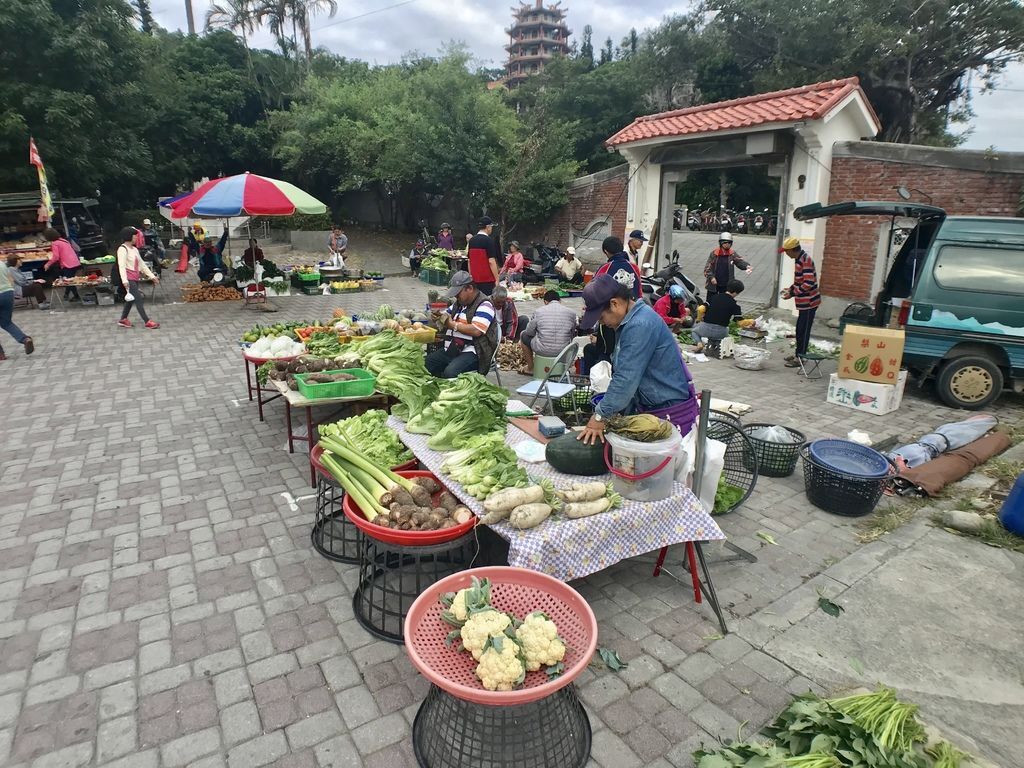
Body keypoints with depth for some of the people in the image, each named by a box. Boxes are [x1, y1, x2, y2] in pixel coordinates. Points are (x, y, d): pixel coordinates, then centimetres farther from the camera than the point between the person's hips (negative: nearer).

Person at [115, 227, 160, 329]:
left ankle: (123, 320, 25)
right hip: (129, 279, -9)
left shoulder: (134, 249, 15)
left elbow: (142, 264, 20)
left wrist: (152, 276, 17)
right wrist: (124, 280, -30)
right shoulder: (122, 249, -11)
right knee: (138, 299, -10)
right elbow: (121, 266, -20)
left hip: (135, 278, 9)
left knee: (131, 300, 14)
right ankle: (147, 322, -10)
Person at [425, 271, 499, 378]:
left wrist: (452, 324, -11)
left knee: (450, 372, -32)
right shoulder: (459, 303, 18)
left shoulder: (484, 305, -9)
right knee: (426, 362, -8)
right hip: (452, 349, 9)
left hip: (472, 352, -8)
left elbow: (476, 331, -22)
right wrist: (439, 316, 7)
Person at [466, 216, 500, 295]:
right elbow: (491, 261, -16)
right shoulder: (489, 240, -11)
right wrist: (497, 279, -12)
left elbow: (469, 260, 13)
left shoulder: (472, 240, 8)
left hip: (474, 279, 6)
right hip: (487, 280, -6)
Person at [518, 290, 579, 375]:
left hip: (543, 351, -2)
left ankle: (530, 368, 32)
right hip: (563, 352, 2)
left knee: (524, 335, 25)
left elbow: (529, 332, 5)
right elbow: (573, 335, 9)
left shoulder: (539, 312, -2)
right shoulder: (571, 313, 3)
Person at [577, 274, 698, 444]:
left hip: (671, 415, -9)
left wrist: (600, 416, -20)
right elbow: (623, 374, 11)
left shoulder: (640, 326, -23)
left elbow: (626, 379, -26)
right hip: (650, 409, 9)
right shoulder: (630, 321, 9)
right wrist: (610, 413, 7)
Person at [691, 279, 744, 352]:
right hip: (720, 332, 0)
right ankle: (718, 341, 8)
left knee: (694, 331, 33)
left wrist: (701, 320, 16)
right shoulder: (734, 304, -6)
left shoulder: (714, 297, 1)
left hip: (706, 329, 0)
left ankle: (699, 343, 2)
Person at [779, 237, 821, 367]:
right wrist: (791, 288, 10)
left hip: (808, 302, -10)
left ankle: (800, 358, 5)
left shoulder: (805, 260, -21)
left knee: (803, 330, -2)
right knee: (800, 329, 18)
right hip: (804, 302, 10)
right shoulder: (800, 259, 9)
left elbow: (808, 283, -26)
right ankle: (798, 354, 29)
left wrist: (792, 294, -20)